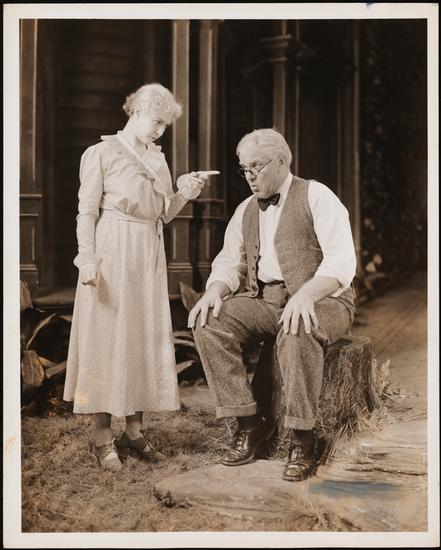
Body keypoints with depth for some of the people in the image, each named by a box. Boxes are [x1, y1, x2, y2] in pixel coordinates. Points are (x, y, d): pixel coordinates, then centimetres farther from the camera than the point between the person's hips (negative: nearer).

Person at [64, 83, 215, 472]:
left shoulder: (158, 158, 16)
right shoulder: (102, 153, -1)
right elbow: (87, 211, -5)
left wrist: (184, 193, 0)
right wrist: (87, 258, -15)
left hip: (150, 255, 6)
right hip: (112, 253, -6)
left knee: (148, 335, 6)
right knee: (108, 336, -4)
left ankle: (135, 428, 16)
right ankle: (103, 436, 4)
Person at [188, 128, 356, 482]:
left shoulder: (316, 196, -3)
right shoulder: (246, 210, 16)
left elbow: (342, 261, -14)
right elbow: (230, 261, 13)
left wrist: (305, 294, -32)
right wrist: (215, 290, -11)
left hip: (321, 300, -5)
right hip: (263, 301, 6)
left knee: (296, 330, -39)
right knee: (209, 324, -20)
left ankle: (302, 439, -23)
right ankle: (250, 422, -12)